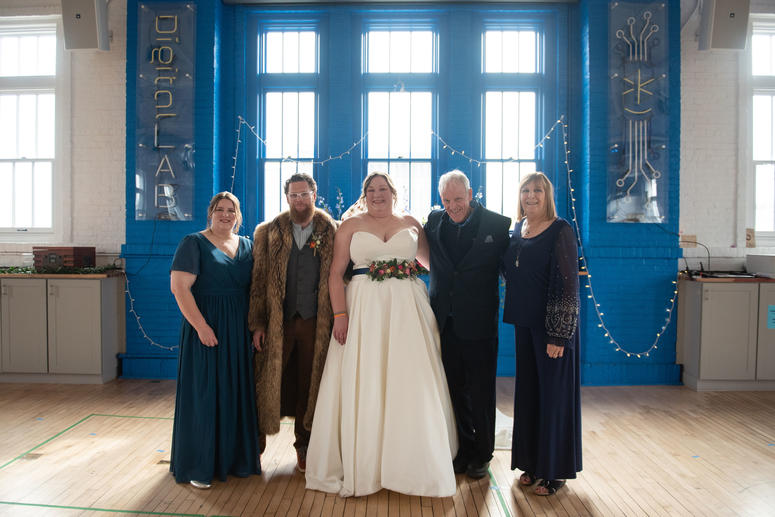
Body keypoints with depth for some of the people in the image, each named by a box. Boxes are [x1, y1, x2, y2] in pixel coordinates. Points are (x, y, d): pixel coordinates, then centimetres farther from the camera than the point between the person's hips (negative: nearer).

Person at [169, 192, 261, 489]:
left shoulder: (246, 246, 11)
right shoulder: (194, 243, -4)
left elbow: (255, 289, 11)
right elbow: (179, 287, -13)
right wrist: (201, 326, -18)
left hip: (240, 333, 5)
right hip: (206, 329, -5)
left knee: (236, 392, 12)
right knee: (204, 393, 2)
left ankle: (235, 457, 27)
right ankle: (199, 467, 17)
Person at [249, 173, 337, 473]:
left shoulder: (331, 233, 4)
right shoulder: (268, 233, 6)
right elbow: (259, 280, 3)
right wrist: (257, 324, -2)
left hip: (315, 323, 0)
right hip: (277, 322, 0)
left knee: (310, 386, 10)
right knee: (268, 383, 6)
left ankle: (304, 448, 28)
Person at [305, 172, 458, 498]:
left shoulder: (411, 224, 12)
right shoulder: (350, 226, 6)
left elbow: (431, 259, 18)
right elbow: (336, 273, -1)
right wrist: (340, 315, -10)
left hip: (407, 310, 2)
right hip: (364, 309, -1)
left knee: (409, 383, 4)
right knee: (362, 385, 2)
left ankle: (412, 463, 21)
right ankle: (363, 465, 18)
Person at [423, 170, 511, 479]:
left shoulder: (497, 224, -7)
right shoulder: (434, 221, 4)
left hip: (478, 323, -3)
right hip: (445, 322, 3)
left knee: (481, 392, 10)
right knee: (455, 390, 14)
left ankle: (482, 454, 29)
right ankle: (465, 449, 32)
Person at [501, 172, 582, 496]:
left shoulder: (560, 231, -10)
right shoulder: (516, 231, 10)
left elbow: (568, 284, -14)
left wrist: (559, 334, -18)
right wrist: (514, 316, 7)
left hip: (553, 326, -6)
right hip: (525, 323, 6)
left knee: (554, 394, 4)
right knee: (527, 392, 13)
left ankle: (555, 472, 19)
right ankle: (533, 464, 28)